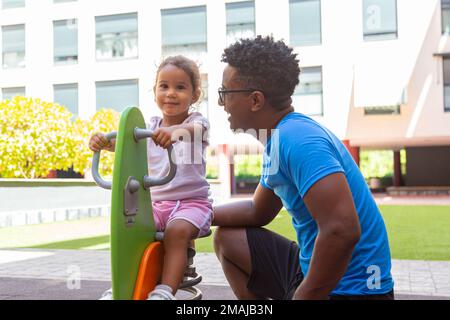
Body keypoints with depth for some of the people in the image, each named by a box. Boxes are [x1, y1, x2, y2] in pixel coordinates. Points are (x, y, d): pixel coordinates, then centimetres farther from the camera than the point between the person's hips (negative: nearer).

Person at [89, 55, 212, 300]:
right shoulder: (150, 127, 12)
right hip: (154, 202, 4)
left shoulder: (196, 121, -1)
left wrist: (174, 130, -50)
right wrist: (102, 142, -26)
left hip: (192, 200, -4)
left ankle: (165, 292, -30)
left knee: (177, 230, -33)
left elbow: (196, 129, -26)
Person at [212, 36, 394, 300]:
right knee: (228, 238, 15)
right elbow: (258, 211, 21)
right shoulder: (277, 139, 8)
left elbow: (343, 231, -32)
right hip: (313, 267, 9)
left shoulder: (297, 139, -23)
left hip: (349, 288, -9)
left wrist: (302, 296, -21)